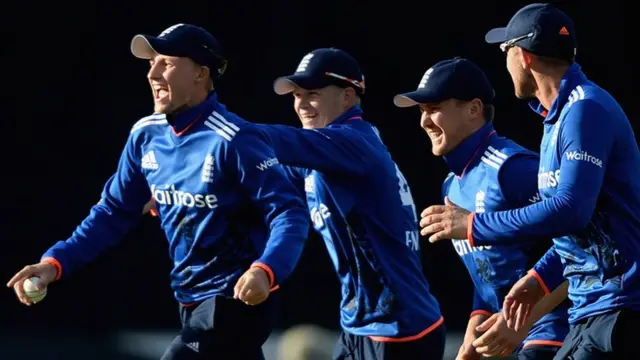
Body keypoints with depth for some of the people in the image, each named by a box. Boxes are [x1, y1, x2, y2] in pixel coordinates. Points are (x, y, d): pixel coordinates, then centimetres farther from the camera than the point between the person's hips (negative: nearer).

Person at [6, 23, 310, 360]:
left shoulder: (233, 140, -19)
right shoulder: (146, 135, 3)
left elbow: (290, 212, -22)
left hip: (238, 303, -8)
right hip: (192, 304, 8)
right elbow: (114, 211, 13)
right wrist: (56, 261, 0)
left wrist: (265, 271, -40)